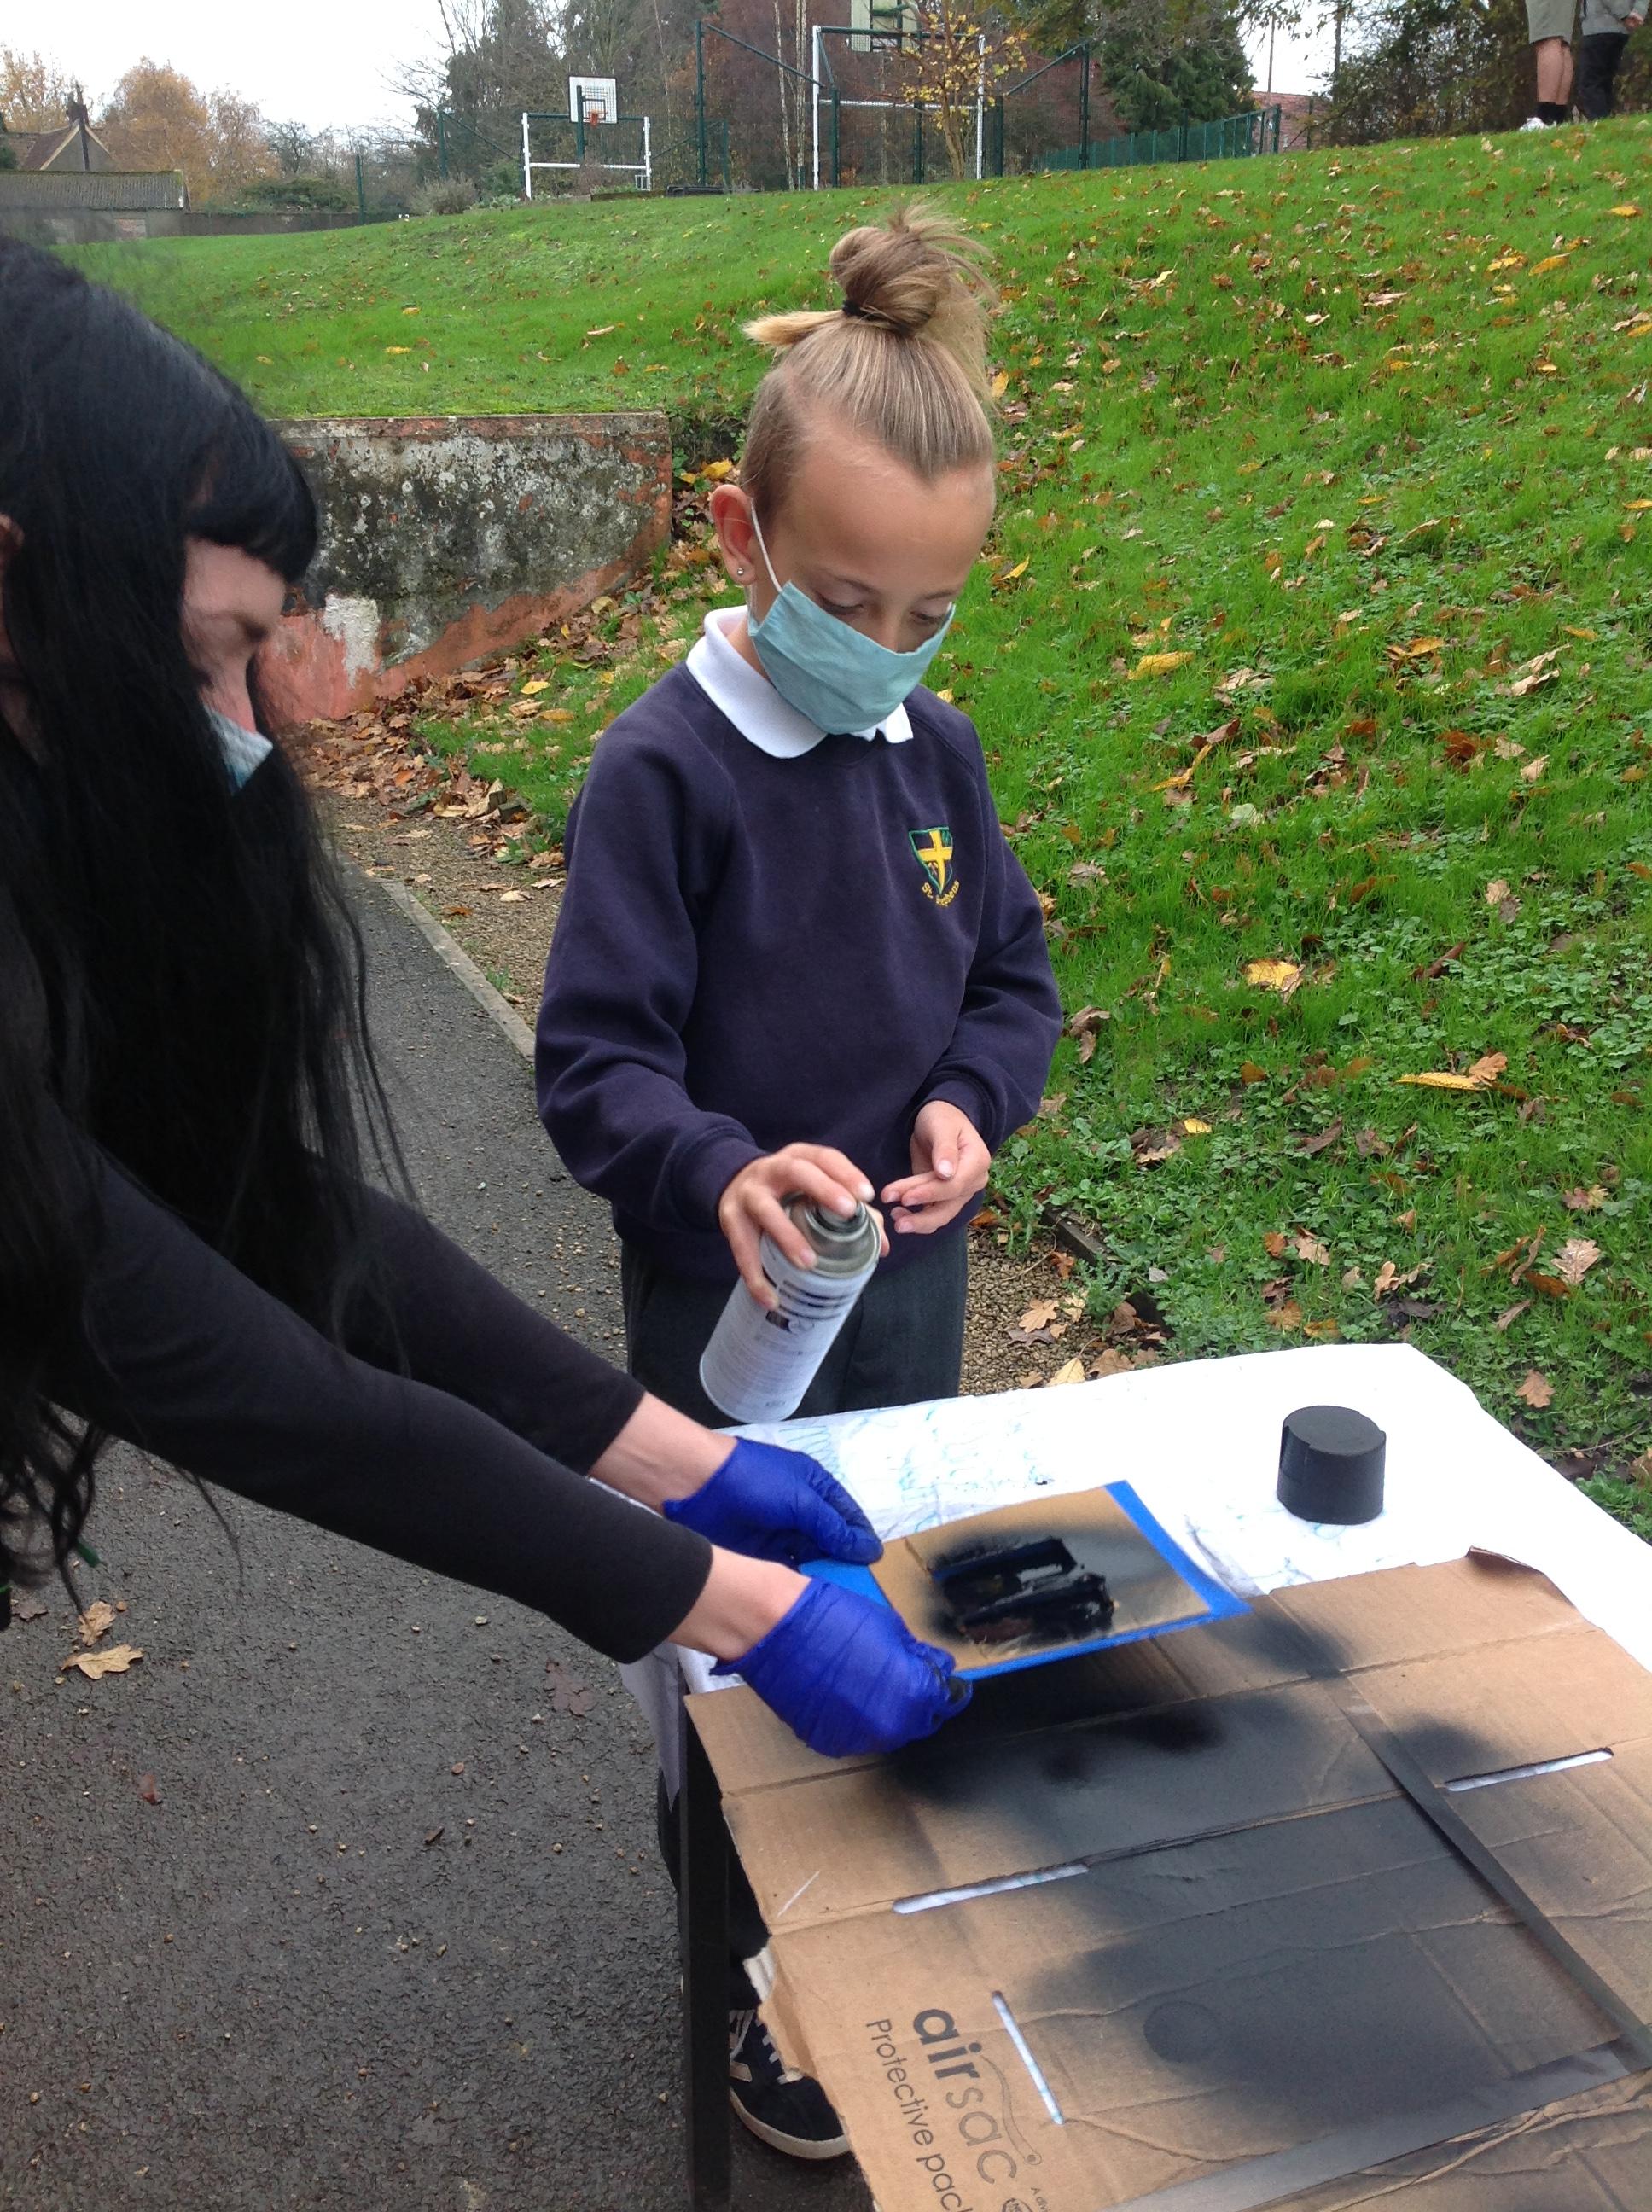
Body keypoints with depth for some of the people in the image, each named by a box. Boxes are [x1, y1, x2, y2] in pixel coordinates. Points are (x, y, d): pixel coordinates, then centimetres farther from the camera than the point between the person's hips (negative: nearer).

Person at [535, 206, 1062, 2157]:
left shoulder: (936, 750, -3)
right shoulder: (663, 770, -19)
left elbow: (1016, 976, 6)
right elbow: (594, 1063, -19)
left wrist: (970, 1104, -14)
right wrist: (720, 1174, -37)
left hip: (912, 1282, 5)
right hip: (726, 1307, -5)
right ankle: (754, 1982, 37)